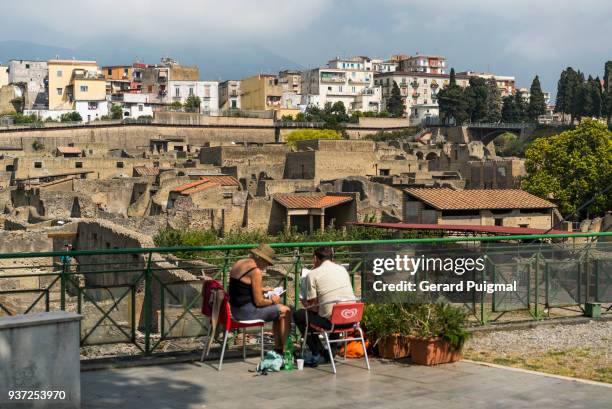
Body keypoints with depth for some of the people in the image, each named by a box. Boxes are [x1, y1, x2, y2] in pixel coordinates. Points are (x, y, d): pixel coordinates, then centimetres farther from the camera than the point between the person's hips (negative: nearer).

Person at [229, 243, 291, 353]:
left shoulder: (239, 263, 9)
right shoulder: (256, 271, -19)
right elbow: (259, 302, -18)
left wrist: (261, 289, 23)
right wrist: (273, 301, 0)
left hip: (236, 310, 10)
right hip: (248, 312, -10)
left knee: (278, 310, 23)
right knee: (286, 311, 3)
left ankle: (278, 347, 27)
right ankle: (285, 350, 10)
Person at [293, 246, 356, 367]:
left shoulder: (312, 274, -2)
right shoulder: (342, 269, 14)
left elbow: (313, 307, -3)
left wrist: (305, 302, 19)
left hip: (330, 321, -6)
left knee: (298, 315, 16)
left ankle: (316, 354, 14)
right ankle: (331, 351, 36)